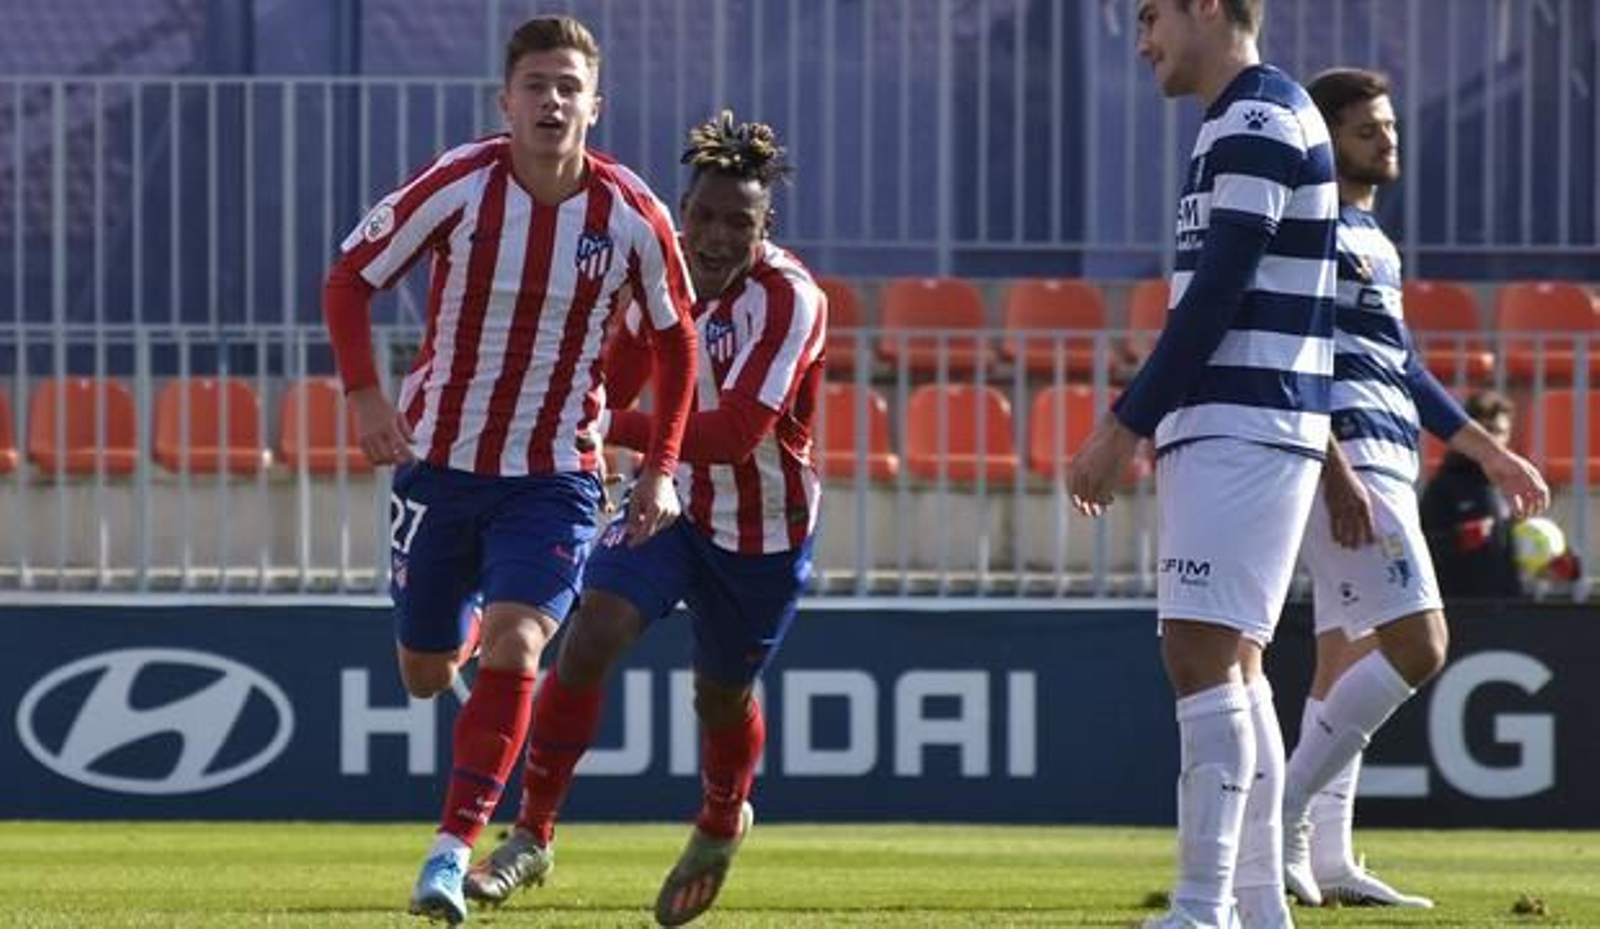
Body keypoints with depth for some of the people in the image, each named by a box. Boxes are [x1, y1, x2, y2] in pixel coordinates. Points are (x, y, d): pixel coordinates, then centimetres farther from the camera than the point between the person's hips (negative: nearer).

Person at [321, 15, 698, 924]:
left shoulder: (633, 216, -11)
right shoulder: (458, 186, -14)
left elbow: (675, 338, 5)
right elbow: (351, 277, -2)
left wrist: (661, 470, 0)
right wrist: (365, 394, -15)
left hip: (555, 477, -1)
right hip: (440, 460, 1)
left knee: (513, 648, -21)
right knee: (425, 674, 11)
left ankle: (454, 848, -16)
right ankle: (466, 641, 50)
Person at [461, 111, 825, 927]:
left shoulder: (790, 299, -26)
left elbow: (737, 433, -36)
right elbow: (615, 380, 12)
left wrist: (612, 427, -37)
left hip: (762, 531, -4)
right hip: (670, 499, 4)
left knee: (722, 695, 13)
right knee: (587, 639, -18)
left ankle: (721, 825, 48)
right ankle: (531, 837, -7)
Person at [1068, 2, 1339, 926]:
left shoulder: (1255, 123, -12)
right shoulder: (1254, 122, 20)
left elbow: (1215, 299, -17)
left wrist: (1123, 428, -15)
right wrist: (1151, 428, 21)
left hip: (1241, 431, -10)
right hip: (1230, 428, 10)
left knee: (1201, 652, -15)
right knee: (1231, 659, 11)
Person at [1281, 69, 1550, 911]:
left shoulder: (1372, 241, 22)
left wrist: (1490, 453, 28)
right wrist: (1337, 473, -26)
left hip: (1382, 465, 10)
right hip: (1348, 458, -10)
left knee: (1347, 656, 8)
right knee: (1417, 645, -16)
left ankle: (1326, 858, 9)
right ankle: (1283, 812, -14)